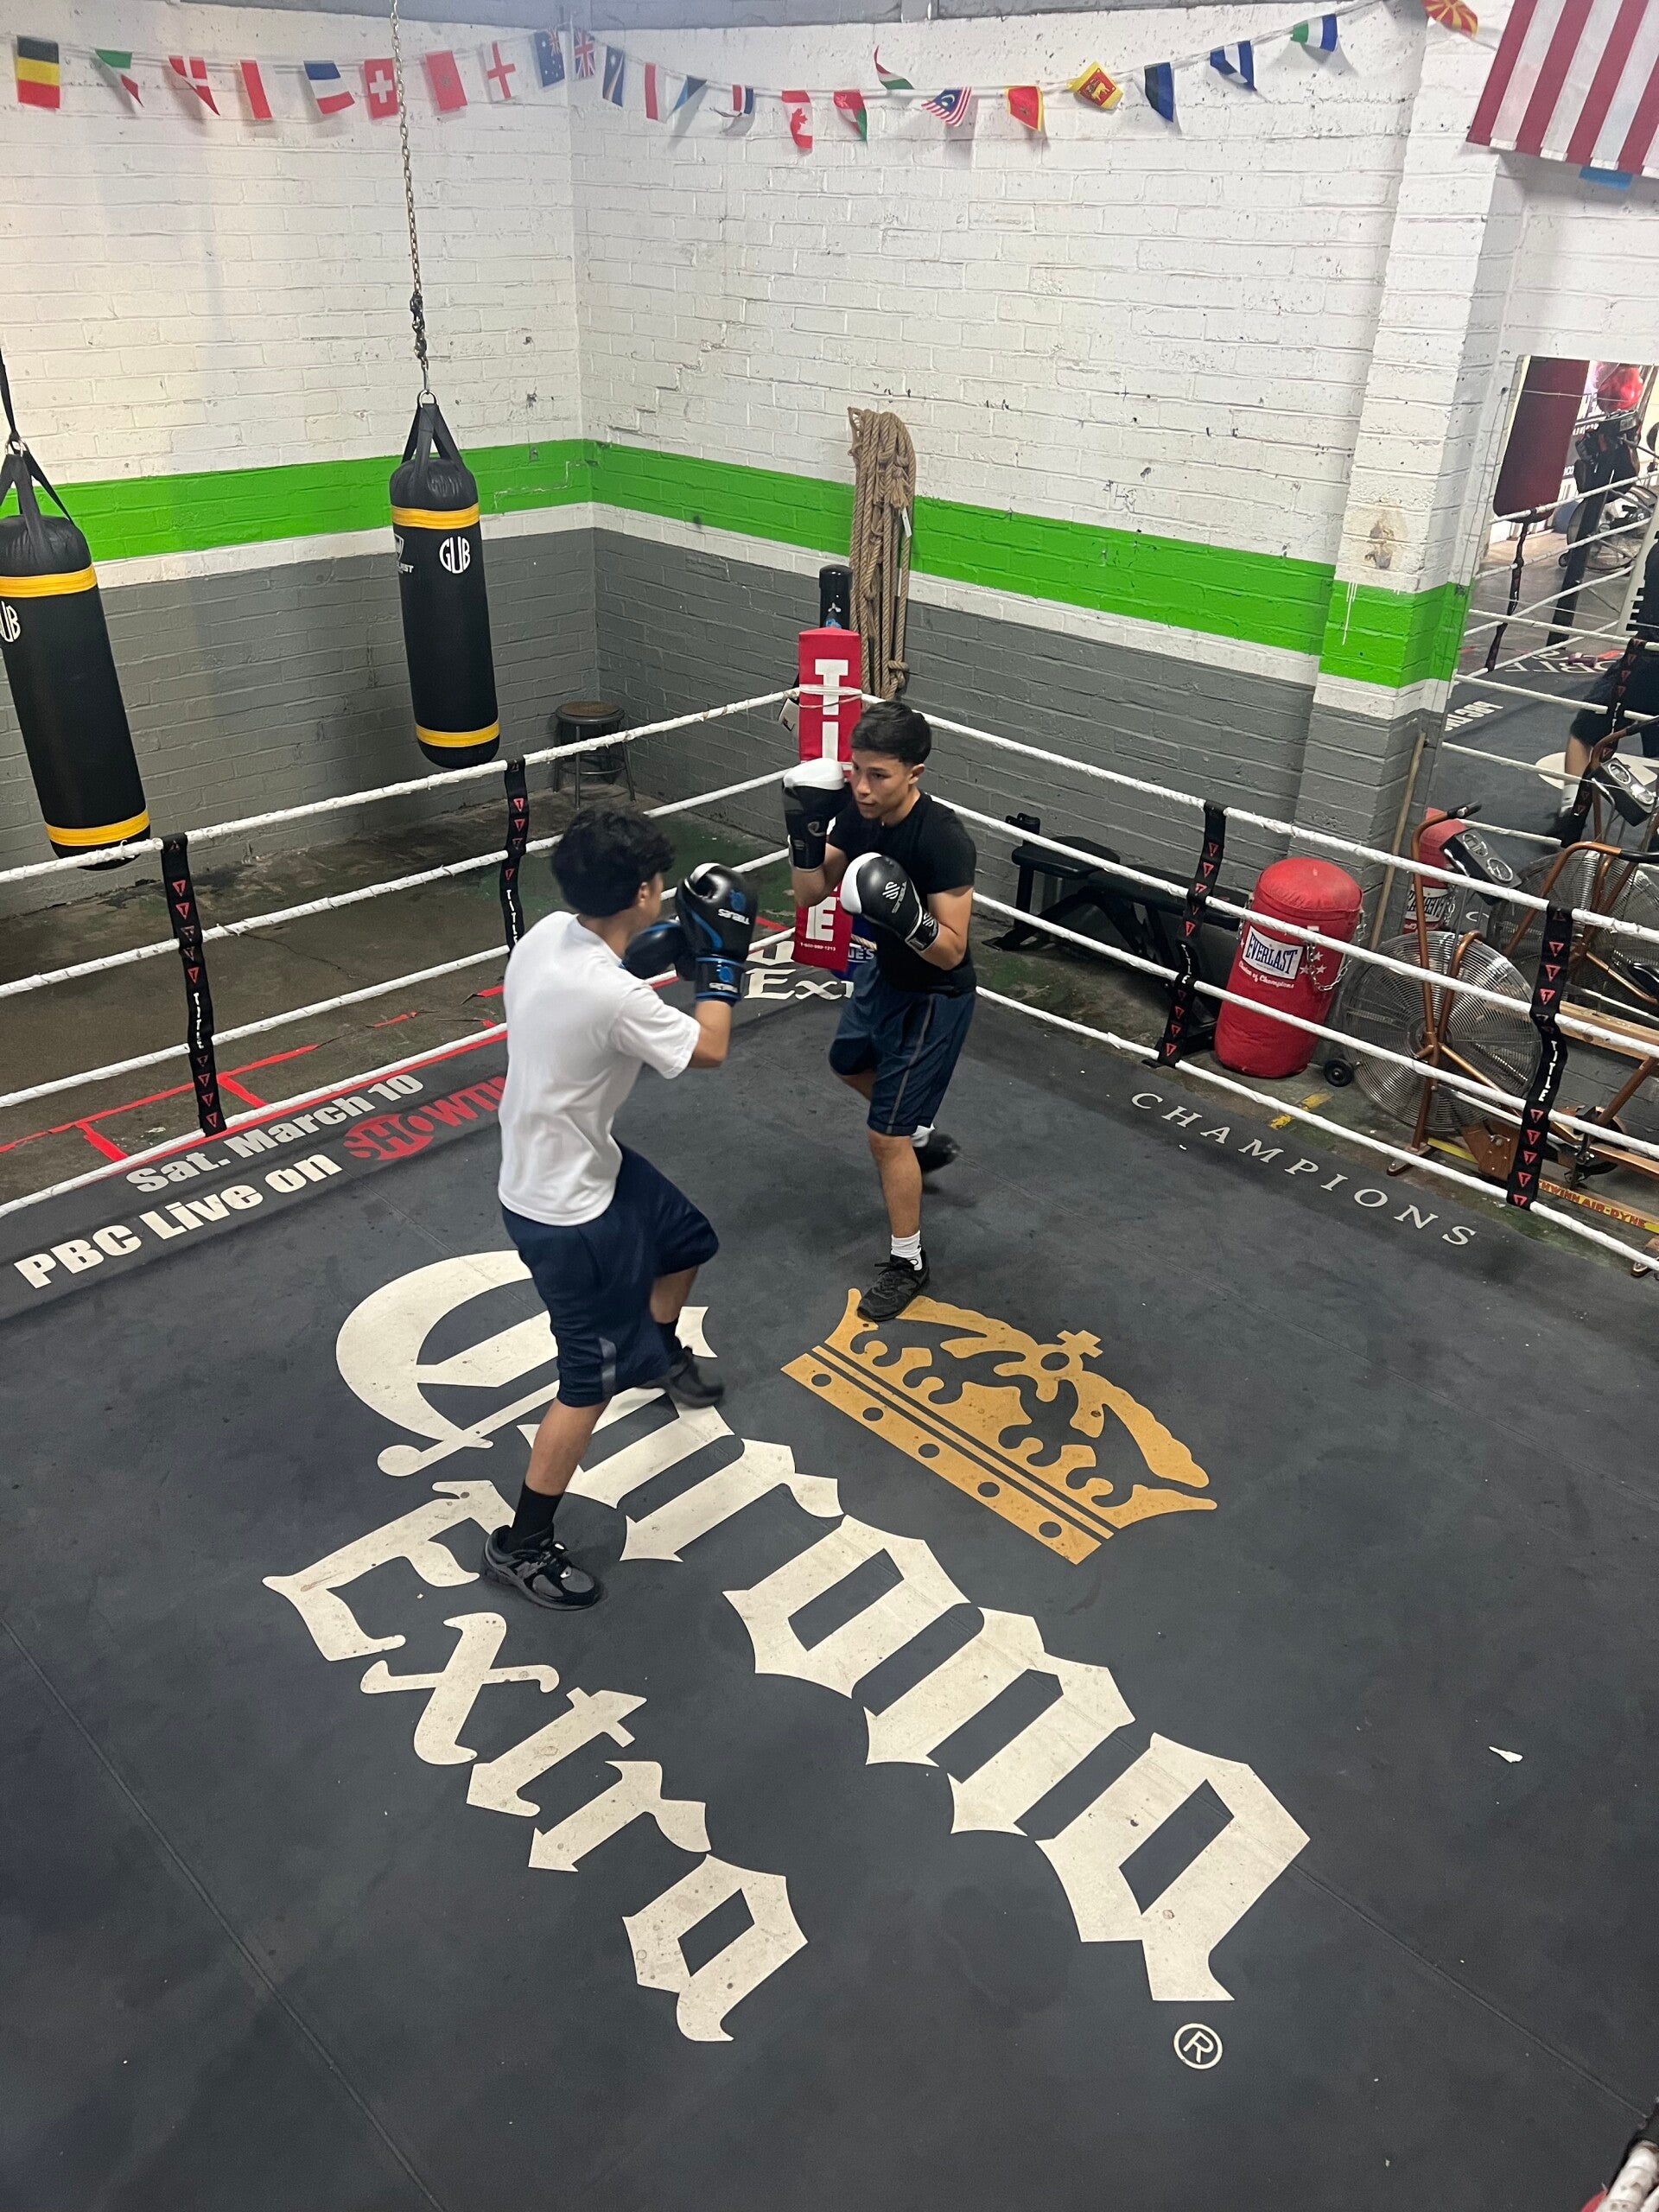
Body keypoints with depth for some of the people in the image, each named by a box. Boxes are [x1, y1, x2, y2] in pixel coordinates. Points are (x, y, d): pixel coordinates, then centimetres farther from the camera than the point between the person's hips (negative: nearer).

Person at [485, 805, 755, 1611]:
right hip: (566, 1208, -9)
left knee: (685, 1240, 30)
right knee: (593, 1380, 3)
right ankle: (523, 1545, 18)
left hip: (573, 1162, 9)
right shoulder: (614, 998, -34)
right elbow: (708, 1052, -16)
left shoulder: (549, 934, -8)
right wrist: (722, 959, -5)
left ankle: (659, 1353, 59)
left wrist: (662, 949, 3)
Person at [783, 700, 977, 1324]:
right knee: (851, 1063, 32)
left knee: (886, 1134, -3)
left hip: (933, 996, -8)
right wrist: (805, 833, -21)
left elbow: (950, 952, -29)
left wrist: (910, 918, -48)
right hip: (884, 973, 8)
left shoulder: (943, 841, -33)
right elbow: (809, 894, -5)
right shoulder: (857, 810, -13)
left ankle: (907, 1263, 18)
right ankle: (926, 1138, 57)